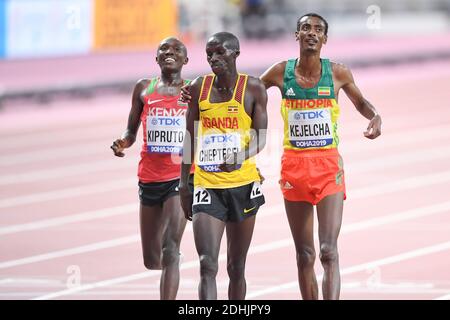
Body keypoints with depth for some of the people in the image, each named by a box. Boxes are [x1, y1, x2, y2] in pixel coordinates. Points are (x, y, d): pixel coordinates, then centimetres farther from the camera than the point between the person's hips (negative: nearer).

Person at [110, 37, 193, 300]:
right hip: (150, 177, 3)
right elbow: (131, 131, 12)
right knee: (152, 260, 11)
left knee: (170, 251, -18)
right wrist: (123, 143, -8)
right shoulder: (144, 89, 9)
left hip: (182, 177, -3)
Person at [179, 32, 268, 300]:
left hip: (243, 185, -1)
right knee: (207, 265, -14)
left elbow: (260, 138, -5)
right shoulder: (199, 87, 4)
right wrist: (184, 184, 8)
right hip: (207, 186, 1)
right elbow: (190, 138, 10)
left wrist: (240, 156, -26)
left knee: (236, 268, 11)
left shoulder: (253, 88, -2)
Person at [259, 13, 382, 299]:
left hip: (329, 165, -2)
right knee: (305, 255, 7)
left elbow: (360, 101, 18)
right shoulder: (281, 72, 0)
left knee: (329, 252, -15)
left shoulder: (338, 74, -1)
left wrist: (375, 116, -3)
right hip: (294, 165, 2)